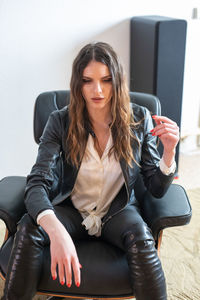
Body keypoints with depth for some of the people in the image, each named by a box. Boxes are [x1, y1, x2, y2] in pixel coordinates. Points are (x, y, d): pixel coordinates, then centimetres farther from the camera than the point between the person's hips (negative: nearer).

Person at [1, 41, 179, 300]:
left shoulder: (139, 120, -8)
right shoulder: (61, 122, -11)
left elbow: (157, 189, -4)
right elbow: (37, 184, -23)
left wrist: (169, 151, -25)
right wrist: (56, 230, -43)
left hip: (118, 211, 0)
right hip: (71, 210, 1)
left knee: (141, 237, -34)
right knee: (28, 227, -29)